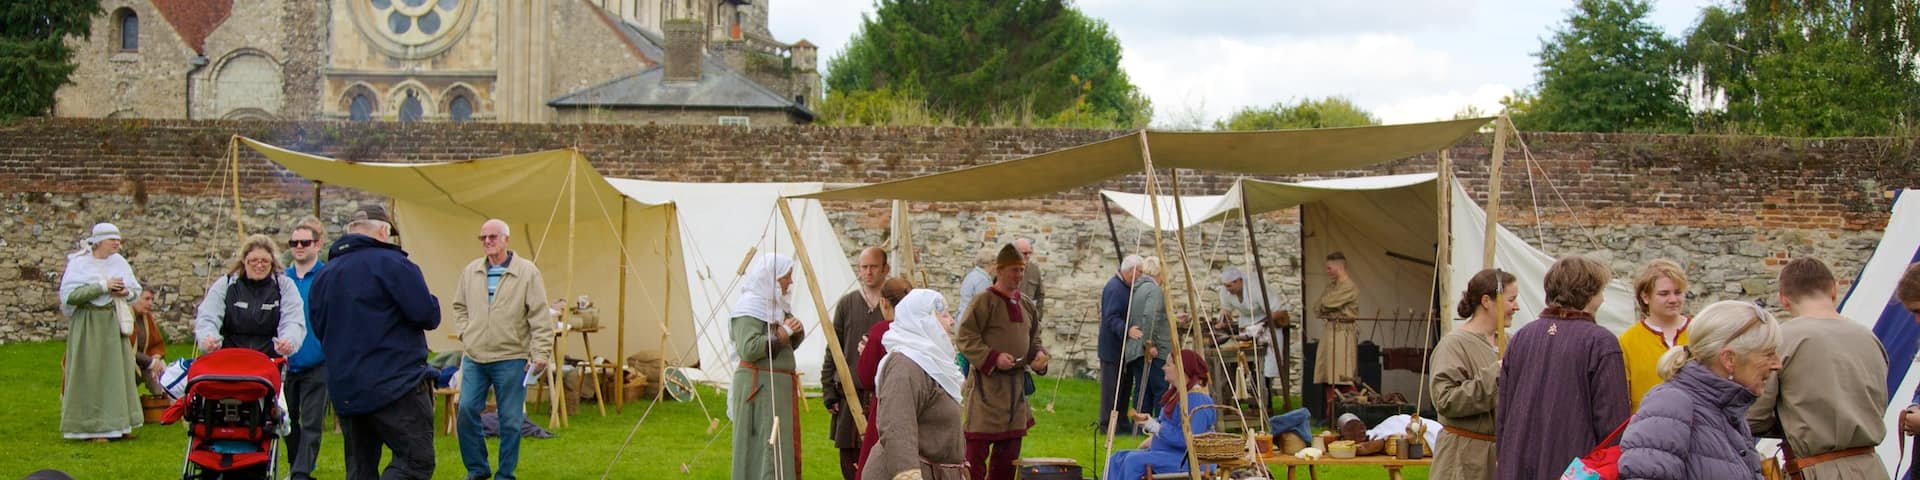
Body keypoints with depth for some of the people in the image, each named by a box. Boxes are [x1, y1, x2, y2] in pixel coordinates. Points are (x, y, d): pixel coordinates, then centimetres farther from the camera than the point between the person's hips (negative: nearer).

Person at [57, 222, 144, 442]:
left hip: (113, 324, 5)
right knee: (91, 375, -3)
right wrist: (103, 286, -21)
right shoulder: (79, 263, -9)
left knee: (117, 372, 6)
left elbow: (136, 290, 16)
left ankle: (117, 425, 12)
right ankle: (93, 426, 1)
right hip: (88, 325, -5)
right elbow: (70, 294, -20)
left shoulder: (119, 262, 7)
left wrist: (126, 292, -7)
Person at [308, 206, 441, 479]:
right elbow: (428, 316, -13)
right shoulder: (391, 263, -9)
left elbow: (320, 331, 22)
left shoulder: (324, 275, 14)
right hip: (396, 386, -7)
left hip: (344, 391, 7)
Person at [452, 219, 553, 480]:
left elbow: (540, 317, -7)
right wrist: (465, 334, 7)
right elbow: (459, 307, 21)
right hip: (474, 358, 4)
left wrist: (540, 353, -11)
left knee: (510, 420, 2)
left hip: (511, 359, -4)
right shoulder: (470, 271, 8)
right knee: (467, 411, 0)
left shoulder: (527, 272, -5)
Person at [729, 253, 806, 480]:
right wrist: (781, 334, -16)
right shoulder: (749, 306, -13)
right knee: (762, 449, -8)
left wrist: (795, 331, -2)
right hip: (759, 387, -10)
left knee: (783, 449, 10)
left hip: (780, 386, 10)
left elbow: (792, 343, 20)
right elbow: (748, 349, -24)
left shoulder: (775, 304, 14)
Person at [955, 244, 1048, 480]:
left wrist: (1039, 354, 1)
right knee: (977, 447, -6)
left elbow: (1034, 338, 22)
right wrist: (993, 357, -22)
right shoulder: (984, 302, -10)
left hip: (1016, 383, 7)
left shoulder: (1025, 304, 11)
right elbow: (965, 339, -13)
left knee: (1009, 449, 12)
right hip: (987, 383, -7)